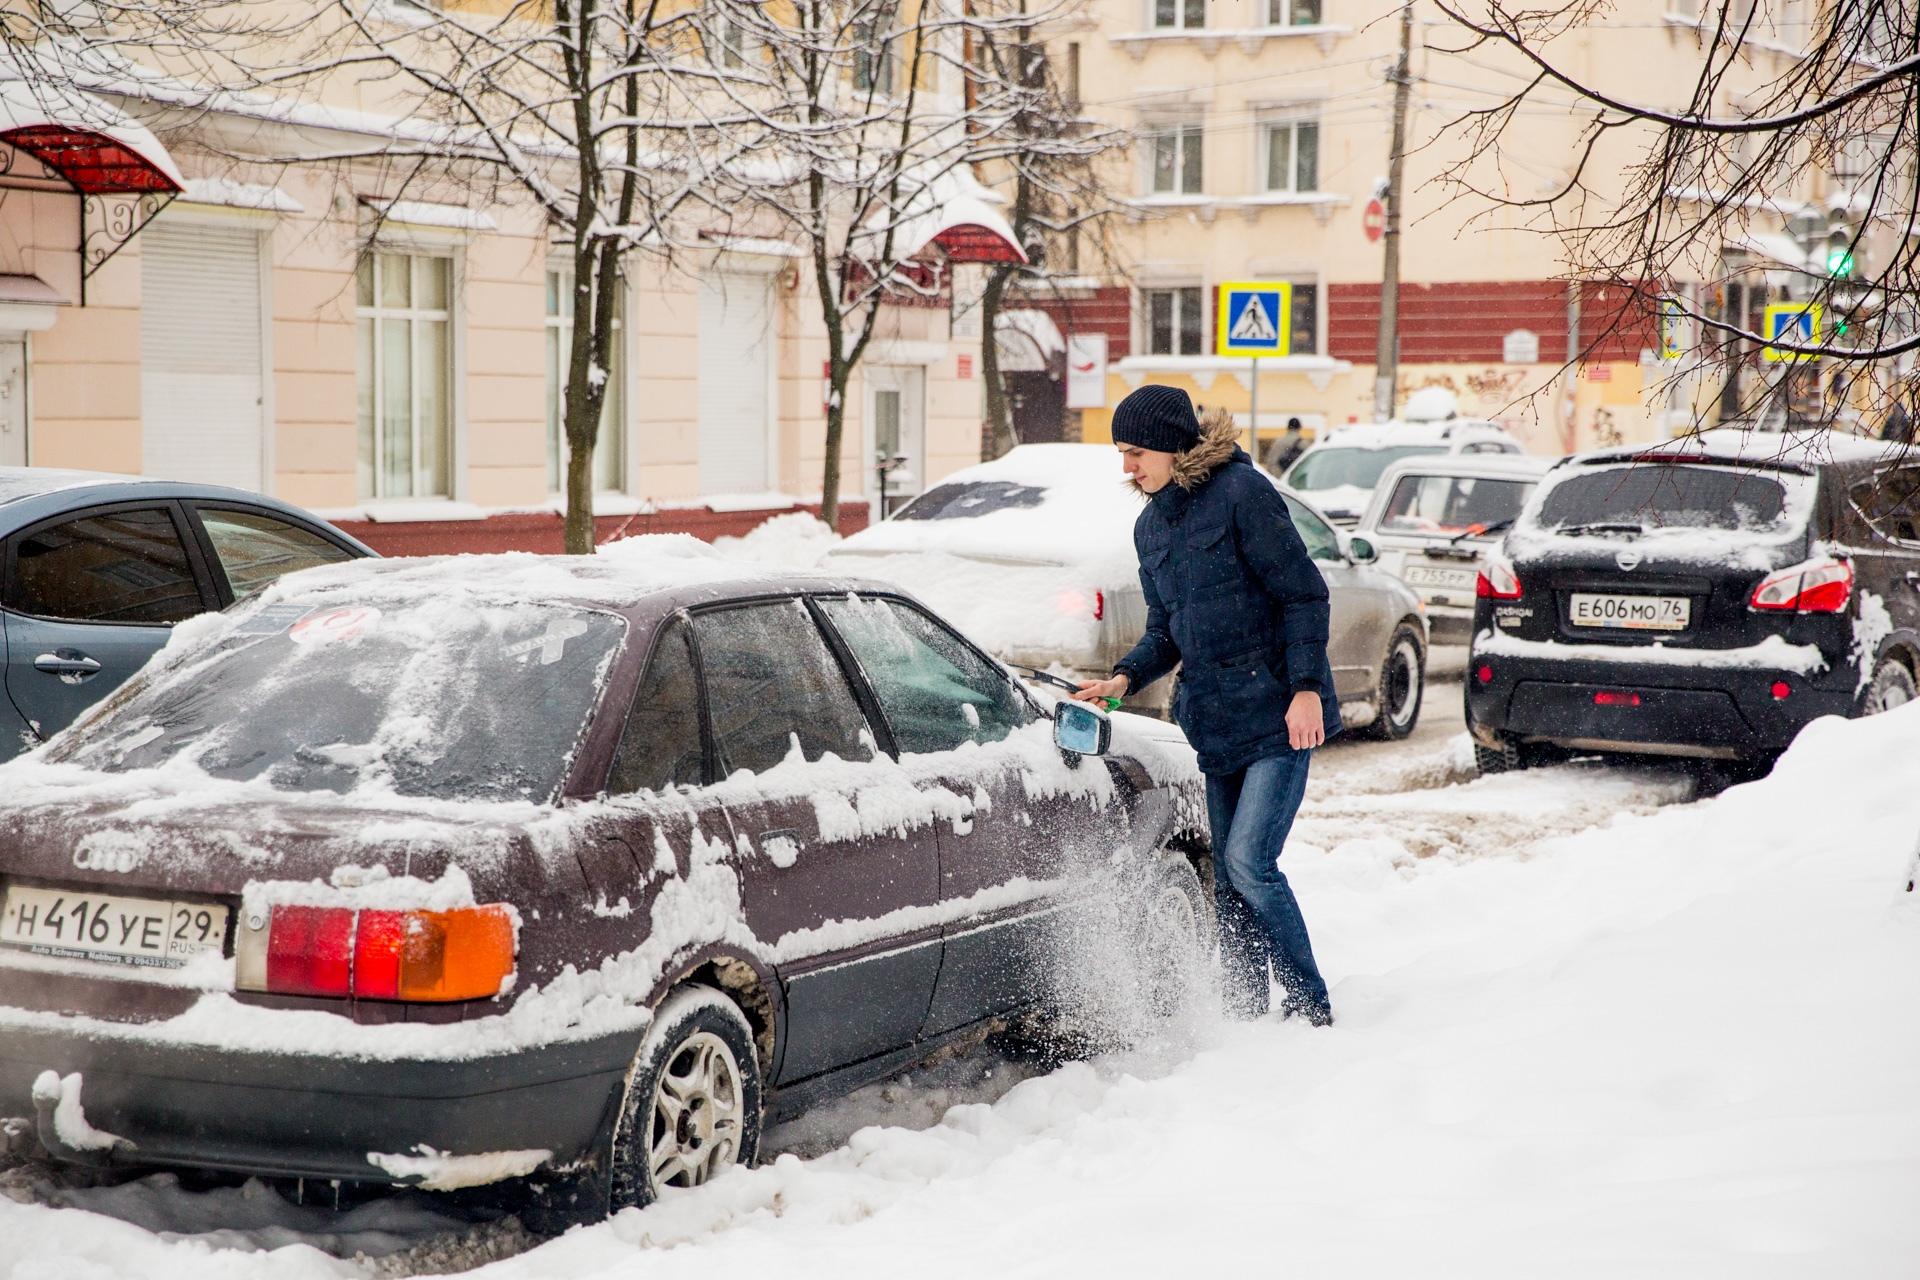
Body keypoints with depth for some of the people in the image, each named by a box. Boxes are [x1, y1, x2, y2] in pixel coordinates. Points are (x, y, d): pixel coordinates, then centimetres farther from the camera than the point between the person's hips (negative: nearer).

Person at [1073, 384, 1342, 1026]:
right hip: (1215, 721, 8)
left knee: (1249, 861, -14)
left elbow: (1304, 594, -11)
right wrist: (1125, 678, -1)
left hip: (1280, 714, -7)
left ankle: (1309, 1004, 0)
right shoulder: (1150, 526, 13)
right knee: (1229, 882, 7)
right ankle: (1247, 1019, 14)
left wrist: (1307, 687, -17)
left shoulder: (1241, 491, -11)